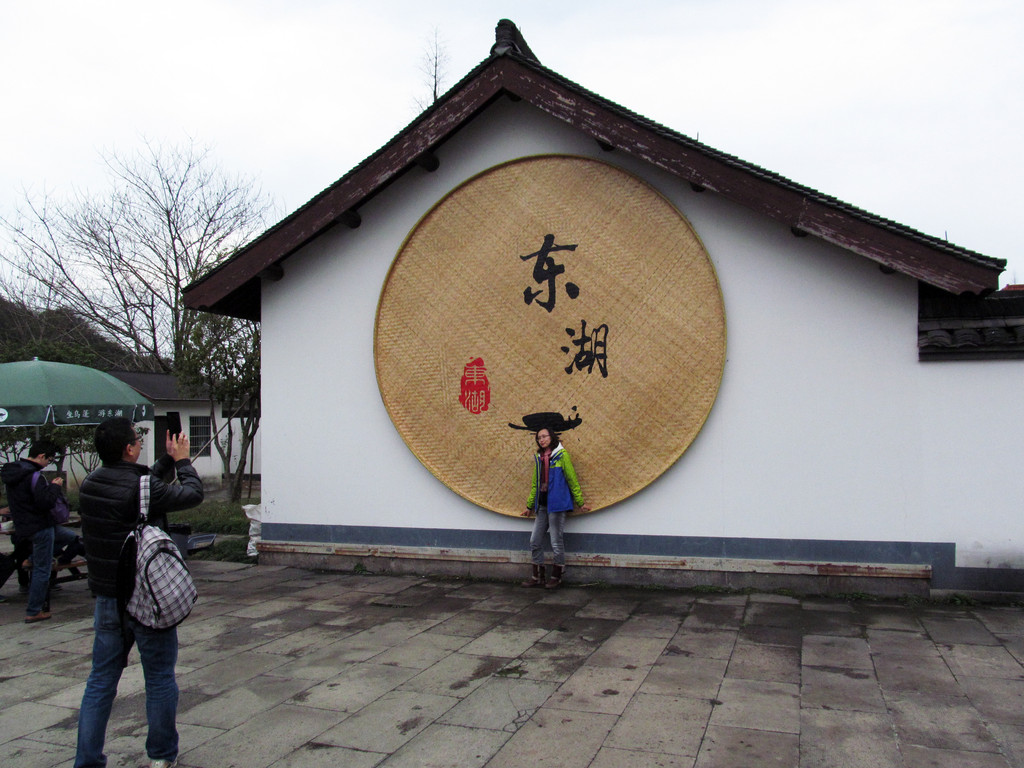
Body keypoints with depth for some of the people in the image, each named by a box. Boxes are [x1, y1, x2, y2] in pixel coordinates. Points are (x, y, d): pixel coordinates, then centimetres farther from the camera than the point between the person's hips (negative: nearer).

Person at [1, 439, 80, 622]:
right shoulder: (33, 476, -22)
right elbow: (46, 503, -27)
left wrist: (50, 486, 11)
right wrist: (55, 487, -12)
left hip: (23, 526, 9)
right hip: (39, 528, -9)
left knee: (72, 537, 22)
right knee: (42, 570, 0)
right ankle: (33, 612, 7)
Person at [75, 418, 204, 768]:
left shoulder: (90, 484, 1)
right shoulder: (141, 487, -21)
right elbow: (193, 494, -9)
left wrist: (168, 461, 21)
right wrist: (182, 460, 7)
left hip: (106, 598, 6)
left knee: (101, 680, 14)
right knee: (159, 679, 10)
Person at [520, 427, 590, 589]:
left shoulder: (561, 455, -4)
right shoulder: (538, 458, 15)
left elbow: (572, 480, -2)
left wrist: (580, 502, -1)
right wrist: (530, 506, 23)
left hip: (556, 503, -7)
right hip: (542, 504, 7)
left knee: (556, 542, -1)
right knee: (535, 541, 8)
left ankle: (556, 576, 13)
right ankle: (537, 577, 18)